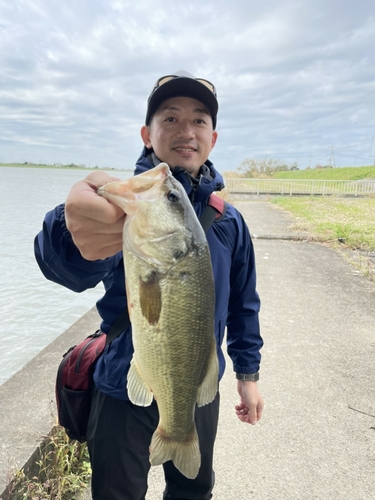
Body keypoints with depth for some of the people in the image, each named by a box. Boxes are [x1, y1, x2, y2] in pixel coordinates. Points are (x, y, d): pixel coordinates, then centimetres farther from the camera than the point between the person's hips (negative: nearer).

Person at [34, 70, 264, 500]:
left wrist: (248, 373, 8)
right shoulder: (125, 200, -17)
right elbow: (73, 269, -39)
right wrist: (77, 232, -61)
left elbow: (243, 303, 6)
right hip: (125, 393, -3)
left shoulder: (229, 220, -3)